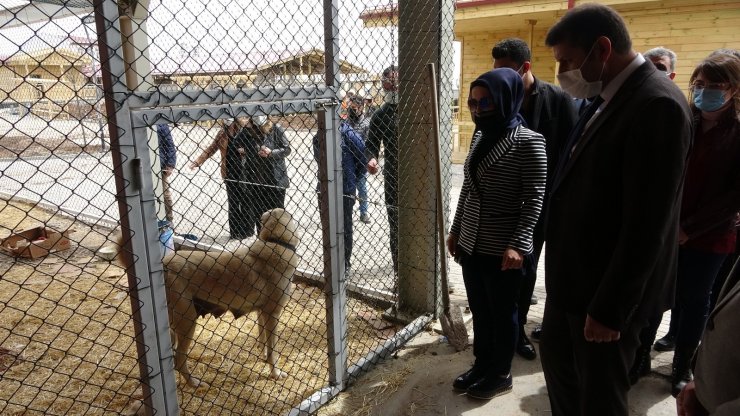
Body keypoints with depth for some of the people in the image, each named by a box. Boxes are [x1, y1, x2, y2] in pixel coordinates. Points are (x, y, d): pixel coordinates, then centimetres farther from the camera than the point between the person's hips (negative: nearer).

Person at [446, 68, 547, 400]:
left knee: (502, 313, 11)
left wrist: (518, 244, -21)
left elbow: (534, 199, -14)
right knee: (479, 310, 19)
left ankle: (501, 374, 29)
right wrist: (455, 230, 17)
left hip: (501, 249, -6)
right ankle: (481, 364, 37)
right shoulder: (480, 136, 8)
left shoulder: (528, 142, -13)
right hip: (471, 244, 6)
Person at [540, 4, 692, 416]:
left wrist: (610, 309, -20)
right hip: (574, 276, 9)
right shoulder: (607, 97, 6)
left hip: (608, 289, -8)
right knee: (556, 358, 23)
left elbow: (647, 226, -24)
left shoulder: (658, 104, -22)